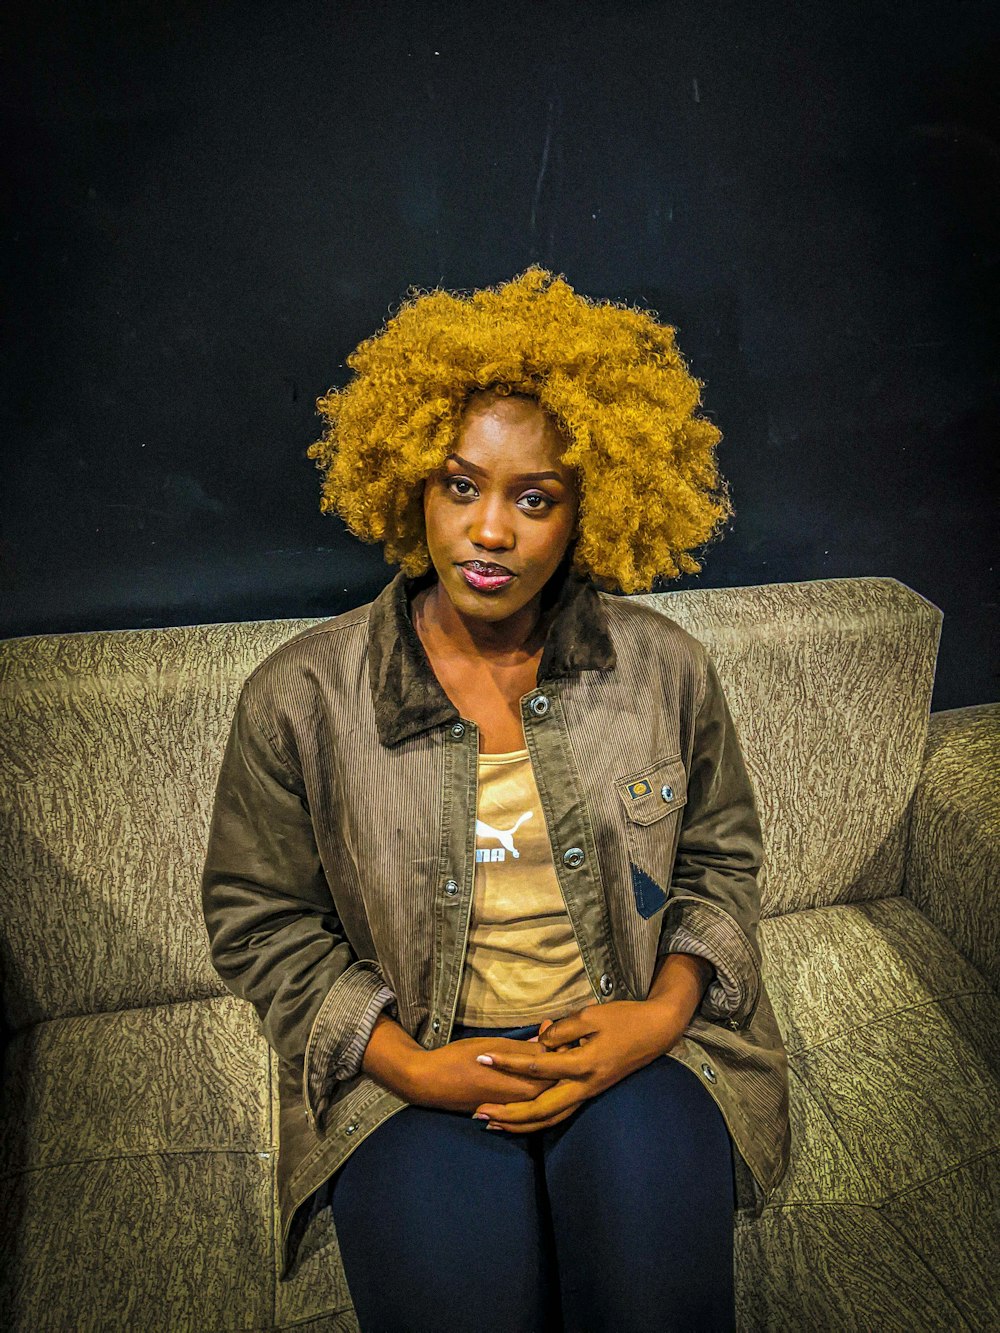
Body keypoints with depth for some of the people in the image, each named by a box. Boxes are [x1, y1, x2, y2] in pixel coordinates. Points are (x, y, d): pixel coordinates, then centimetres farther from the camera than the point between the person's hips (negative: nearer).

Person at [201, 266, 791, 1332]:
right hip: (415, 1061, 0)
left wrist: (664, 1014, -8)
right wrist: (410, 1065, -11)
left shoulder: (665, 668, -4)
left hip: (631, 1041, 2)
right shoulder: (298, 698, -9)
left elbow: (719, 857, 8)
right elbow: (260, 920, -1)